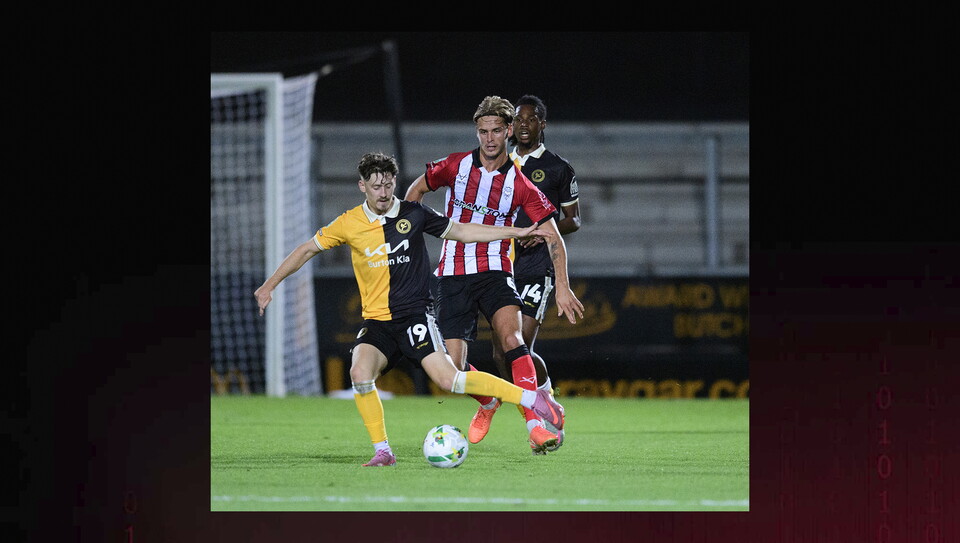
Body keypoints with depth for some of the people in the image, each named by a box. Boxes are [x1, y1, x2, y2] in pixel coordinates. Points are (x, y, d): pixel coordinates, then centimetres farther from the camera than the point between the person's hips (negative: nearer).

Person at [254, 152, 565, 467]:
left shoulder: (414, 214, 1)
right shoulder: (349, 224, 1)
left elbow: (461, 232, 13)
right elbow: (308, 250, 12)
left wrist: (517, 232, 12)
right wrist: (269, 285, 8)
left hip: (415, 314, -2)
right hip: (376, 321, 2)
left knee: (448, 379, -21)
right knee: (360, 373, -26)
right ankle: (382, 451, -13)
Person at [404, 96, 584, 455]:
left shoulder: (520, 184, -3)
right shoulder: (455, 166, 0)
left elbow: (552, 235, -4)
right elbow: (417, 189, 18)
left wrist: (562, 286, -14)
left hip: (495, 273, -1)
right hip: (452, 274, 1)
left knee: (510, 336, -30)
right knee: (453, 367, -8)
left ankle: (536, 425, -37)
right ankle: (488, 403, 27)